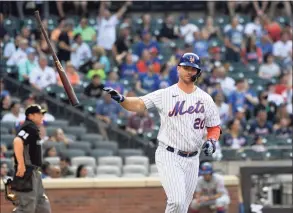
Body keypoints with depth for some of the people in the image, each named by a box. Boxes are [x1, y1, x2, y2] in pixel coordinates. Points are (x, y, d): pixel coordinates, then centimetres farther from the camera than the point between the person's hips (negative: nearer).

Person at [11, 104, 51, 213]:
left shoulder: (33, 128, 18)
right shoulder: (30, 127, -12)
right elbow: (17, 141, -29)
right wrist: (21, 164, -31)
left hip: (34, 172, 11)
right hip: (27, 172, -11)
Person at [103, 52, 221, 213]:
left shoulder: (205, 99, 6)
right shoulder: (165, 95, -4)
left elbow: (214, 127, 13)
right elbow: (139, 104, -13)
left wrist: (211, 141, -9)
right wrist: (121, 99, -33)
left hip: (192, 160, 4)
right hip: (169, 157, -4)